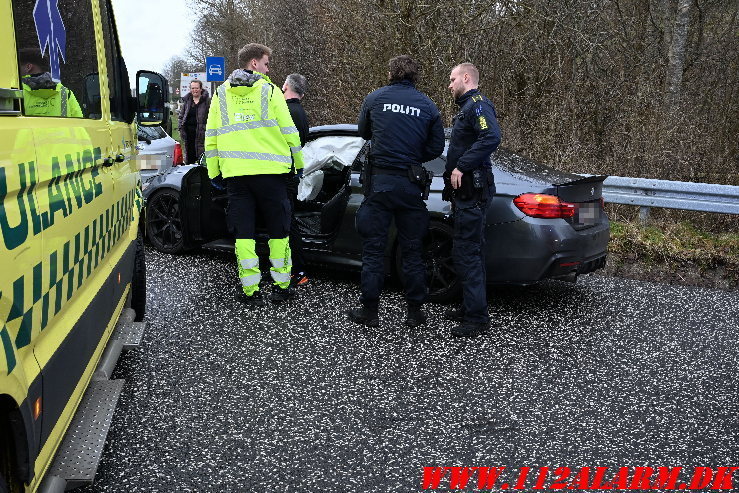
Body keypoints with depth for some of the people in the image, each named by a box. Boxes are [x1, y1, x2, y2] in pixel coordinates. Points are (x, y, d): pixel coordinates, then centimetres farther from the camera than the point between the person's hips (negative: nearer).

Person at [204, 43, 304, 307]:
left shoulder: (221, 94, 11)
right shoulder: (269, 91, 1)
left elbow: (211, 137, 11)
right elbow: (289, 132, 0)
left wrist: (213, 171, 16)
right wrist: (298, 164, 10)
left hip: (234, 172, 3)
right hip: (269, 171, -2)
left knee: (243, 233, 5)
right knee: (278, 230, 8)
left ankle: (251, 291, 4)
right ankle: (281, 286, 13)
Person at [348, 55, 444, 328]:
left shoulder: (375, 98, 2)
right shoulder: (428, 106, 4)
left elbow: (363, 132, 16)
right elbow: (436, 147, 6)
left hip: (379, 181, -1)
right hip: (410, 184, 1)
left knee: (373, 249, 6)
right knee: (411, 251, 10)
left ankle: (369, 311, 9)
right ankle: (415, 311, 15)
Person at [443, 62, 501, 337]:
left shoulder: (478, 105, -10)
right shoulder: (468, 107, 23)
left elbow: (492, 137, -28)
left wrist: (461, 166, -27)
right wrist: (452, 186, 17)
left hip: (472, 191, -11)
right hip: (466, 191, 11)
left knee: (466, 252, -10)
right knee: (470, 251, 15)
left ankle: (477, 318, -5)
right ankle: (471, 308, 25)